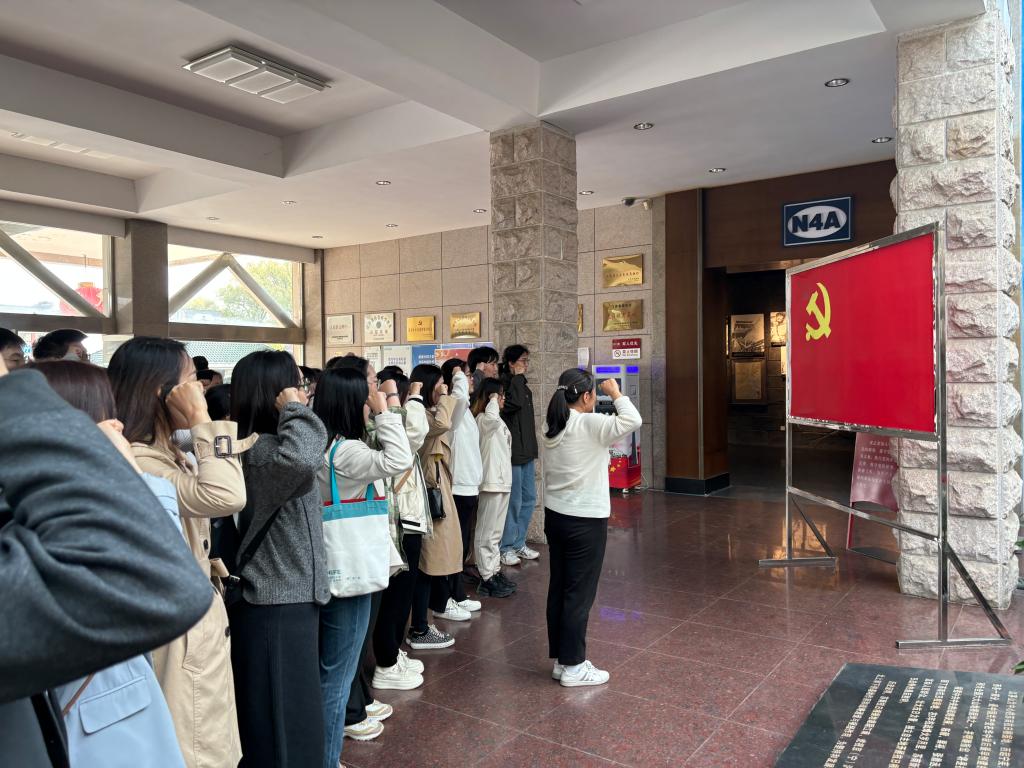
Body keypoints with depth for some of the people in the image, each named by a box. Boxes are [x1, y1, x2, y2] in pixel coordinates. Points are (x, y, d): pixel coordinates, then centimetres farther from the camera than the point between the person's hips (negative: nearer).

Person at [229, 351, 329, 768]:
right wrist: (294, 410, -31)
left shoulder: (268, 444, 9)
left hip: (288, 597, 10)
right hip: (277, 605, -10)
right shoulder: (262, 450, -24)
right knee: (282, 719, 6)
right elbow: (300, 459, -47)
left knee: (294, 713, 24)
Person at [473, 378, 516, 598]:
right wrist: (493, 400, -20)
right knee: (487, 533, -3)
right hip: (491, 482, -10)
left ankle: (495, 573, 24)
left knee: (495, 532, 16)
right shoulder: (483, 419, -13)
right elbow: (492, 416, -39)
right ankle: (486, 579, 3)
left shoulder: (497, 420, 18)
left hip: (502, 481, 10)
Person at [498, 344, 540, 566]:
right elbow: (514, 403, -31)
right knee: (514, 502, -3)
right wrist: (518, 377, -18)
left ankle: (518, 543, 25)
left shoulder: (523, 385, 15)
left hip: (527, 451, 9)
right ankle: (505, 548, 10)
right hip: (512, 452, -9)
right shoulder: (503, 383, -12)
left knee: (529, 498, 13)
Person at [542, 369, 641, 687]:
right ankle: (573, 666, 12)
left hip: (555, 516, 8)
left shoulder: (551, 426, 5)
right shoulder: (590, 424, -18)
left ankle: (560, 659, 24)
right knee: (579, 593, 2)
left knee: (559, 588, 13)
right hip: (585, 521, -8)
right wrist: (616, 393, -8)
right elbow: (632, 421, -26)